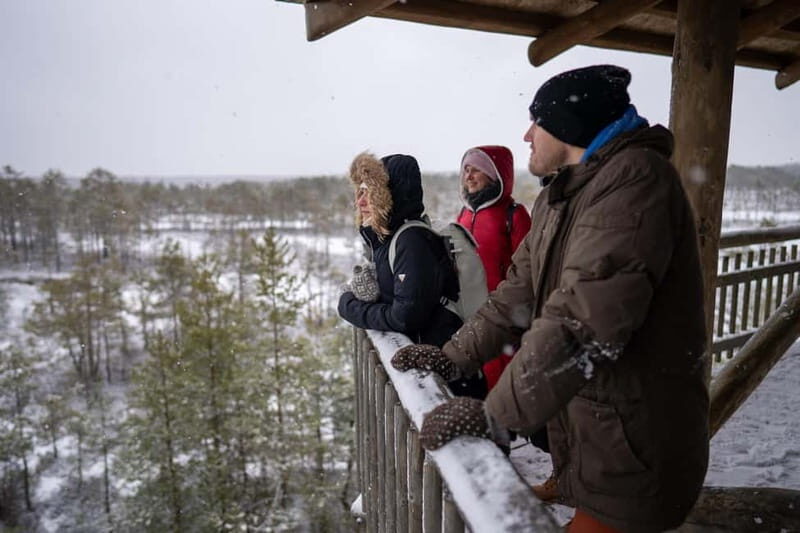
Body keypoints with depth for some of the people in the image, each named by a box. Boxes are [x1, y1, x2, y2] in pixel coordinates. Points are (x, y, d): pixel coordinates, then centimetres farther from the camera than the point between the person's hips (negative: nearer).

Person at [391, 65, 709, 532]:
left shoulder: (633, 178, -22)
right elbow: (521, 291, 8)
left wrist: (495, 415, -28)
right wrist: (455, 357, 0)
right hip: (581, 423, 8)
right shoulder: (559, 194, 9)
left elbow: (584, 320, -32)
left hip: (632, 443, -8)